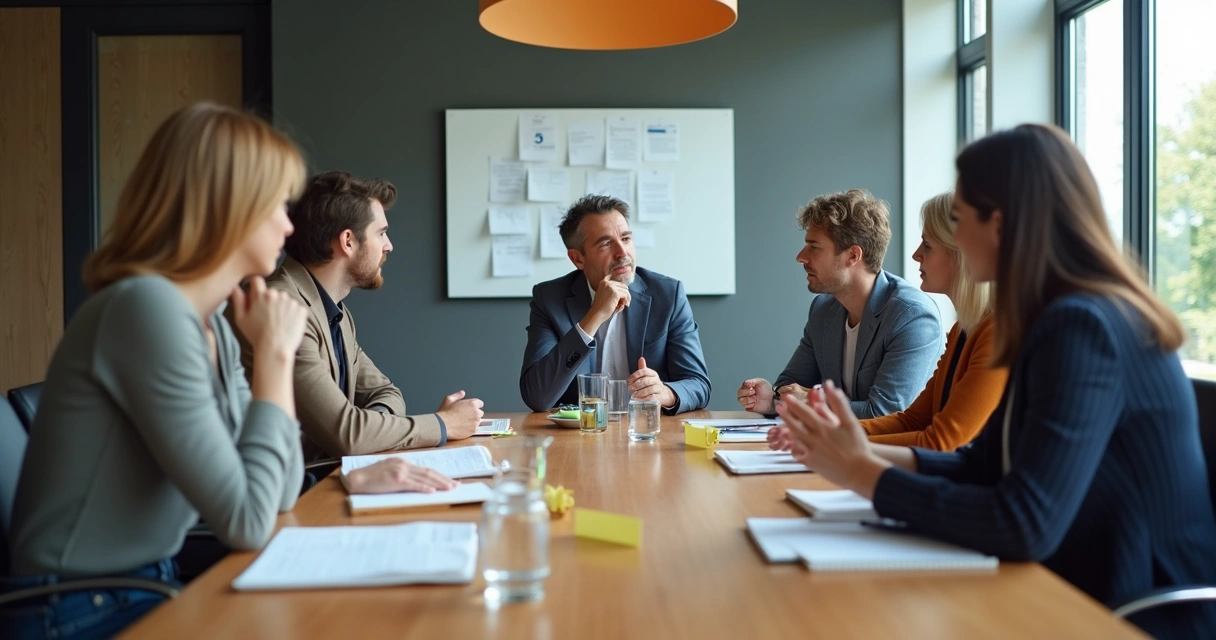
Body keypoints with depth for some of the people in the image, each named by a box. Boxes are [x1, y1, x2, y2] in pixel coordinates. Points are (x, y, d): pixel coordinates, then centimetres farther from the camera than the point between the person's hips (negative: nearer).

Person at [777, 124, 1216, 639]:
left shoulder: (1081, 327, -23)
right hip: (1091, 598, 7)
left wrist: (865, 475, -20)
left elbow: (1025, 525, -28)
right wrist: (869, 454, -5)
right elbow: (990, 466, 6)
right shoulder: (1065, 319, 5)